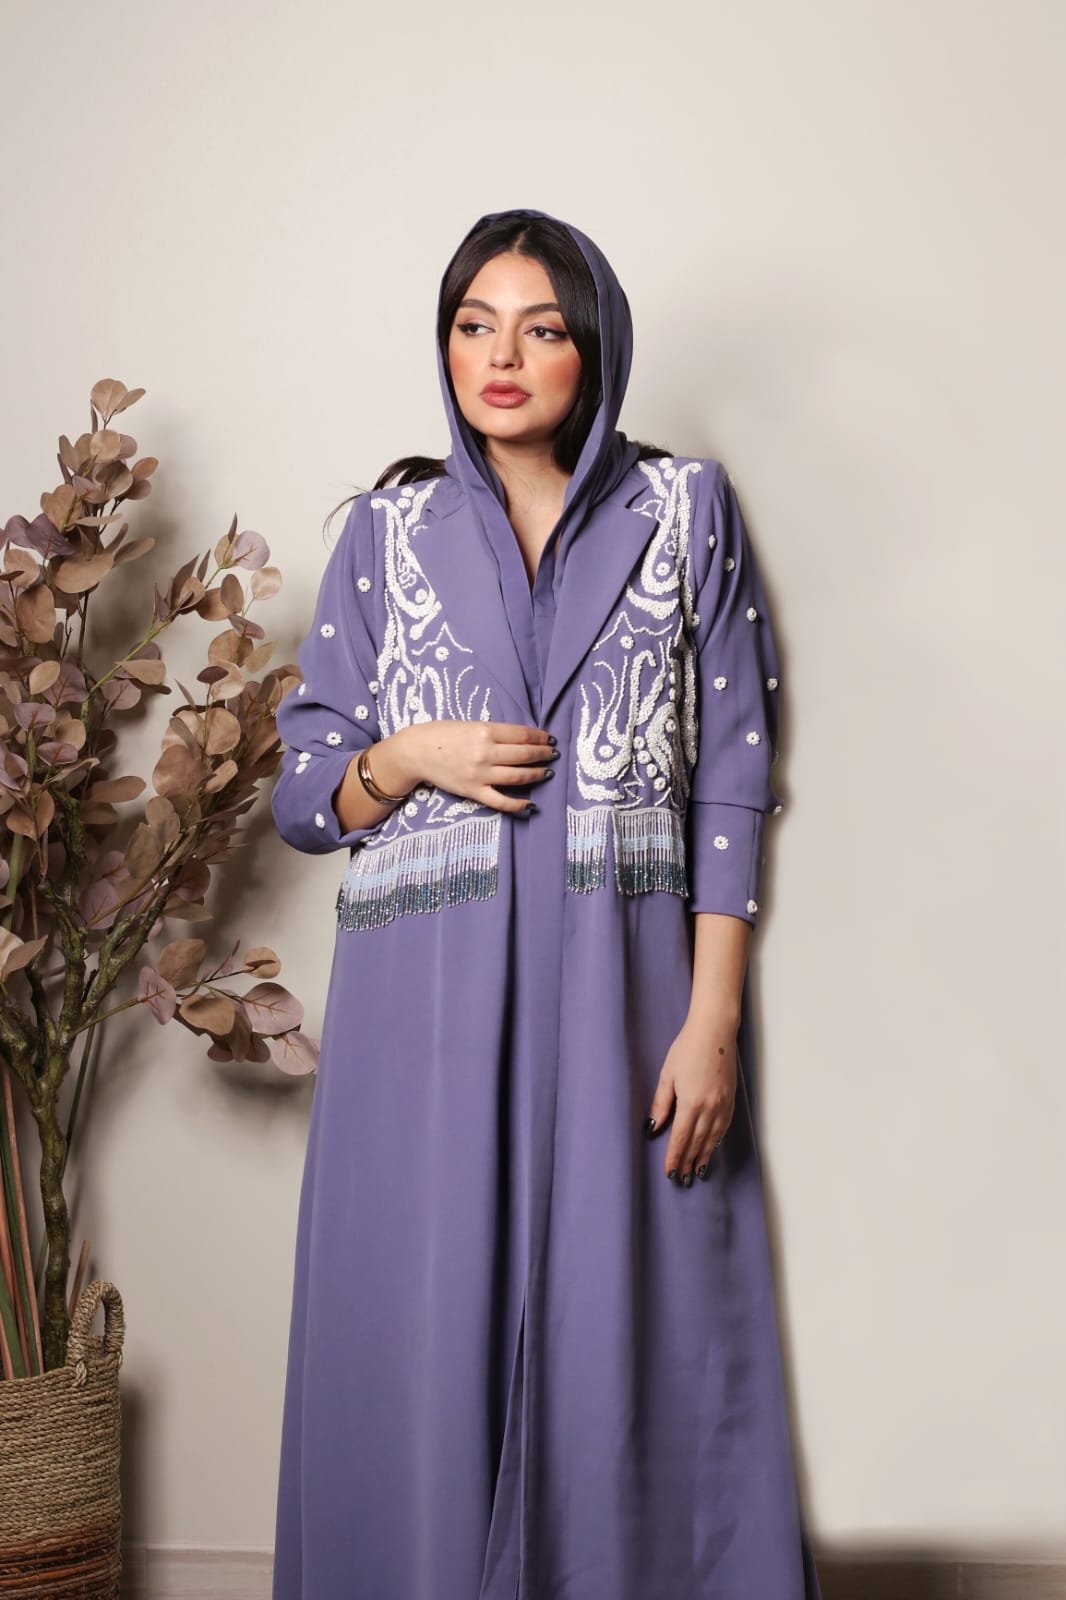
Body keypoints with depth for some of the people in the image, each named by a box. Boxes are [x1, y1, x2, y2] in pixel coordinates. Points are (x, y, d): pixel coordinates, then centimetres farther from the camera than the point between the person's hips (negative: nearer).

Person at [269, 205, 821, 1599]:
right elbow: (301, 795, 13)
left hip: (615, 993, -1)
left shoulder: (685, 511, 8)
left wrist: (713, 1020, -6)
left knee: (627, 1359, -1)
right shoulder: (388, 531, 11)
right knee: (426, 1358, 1)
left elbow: (731, 780, 3)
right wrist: (408, 760, -8)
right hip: (426, 1003, 1)